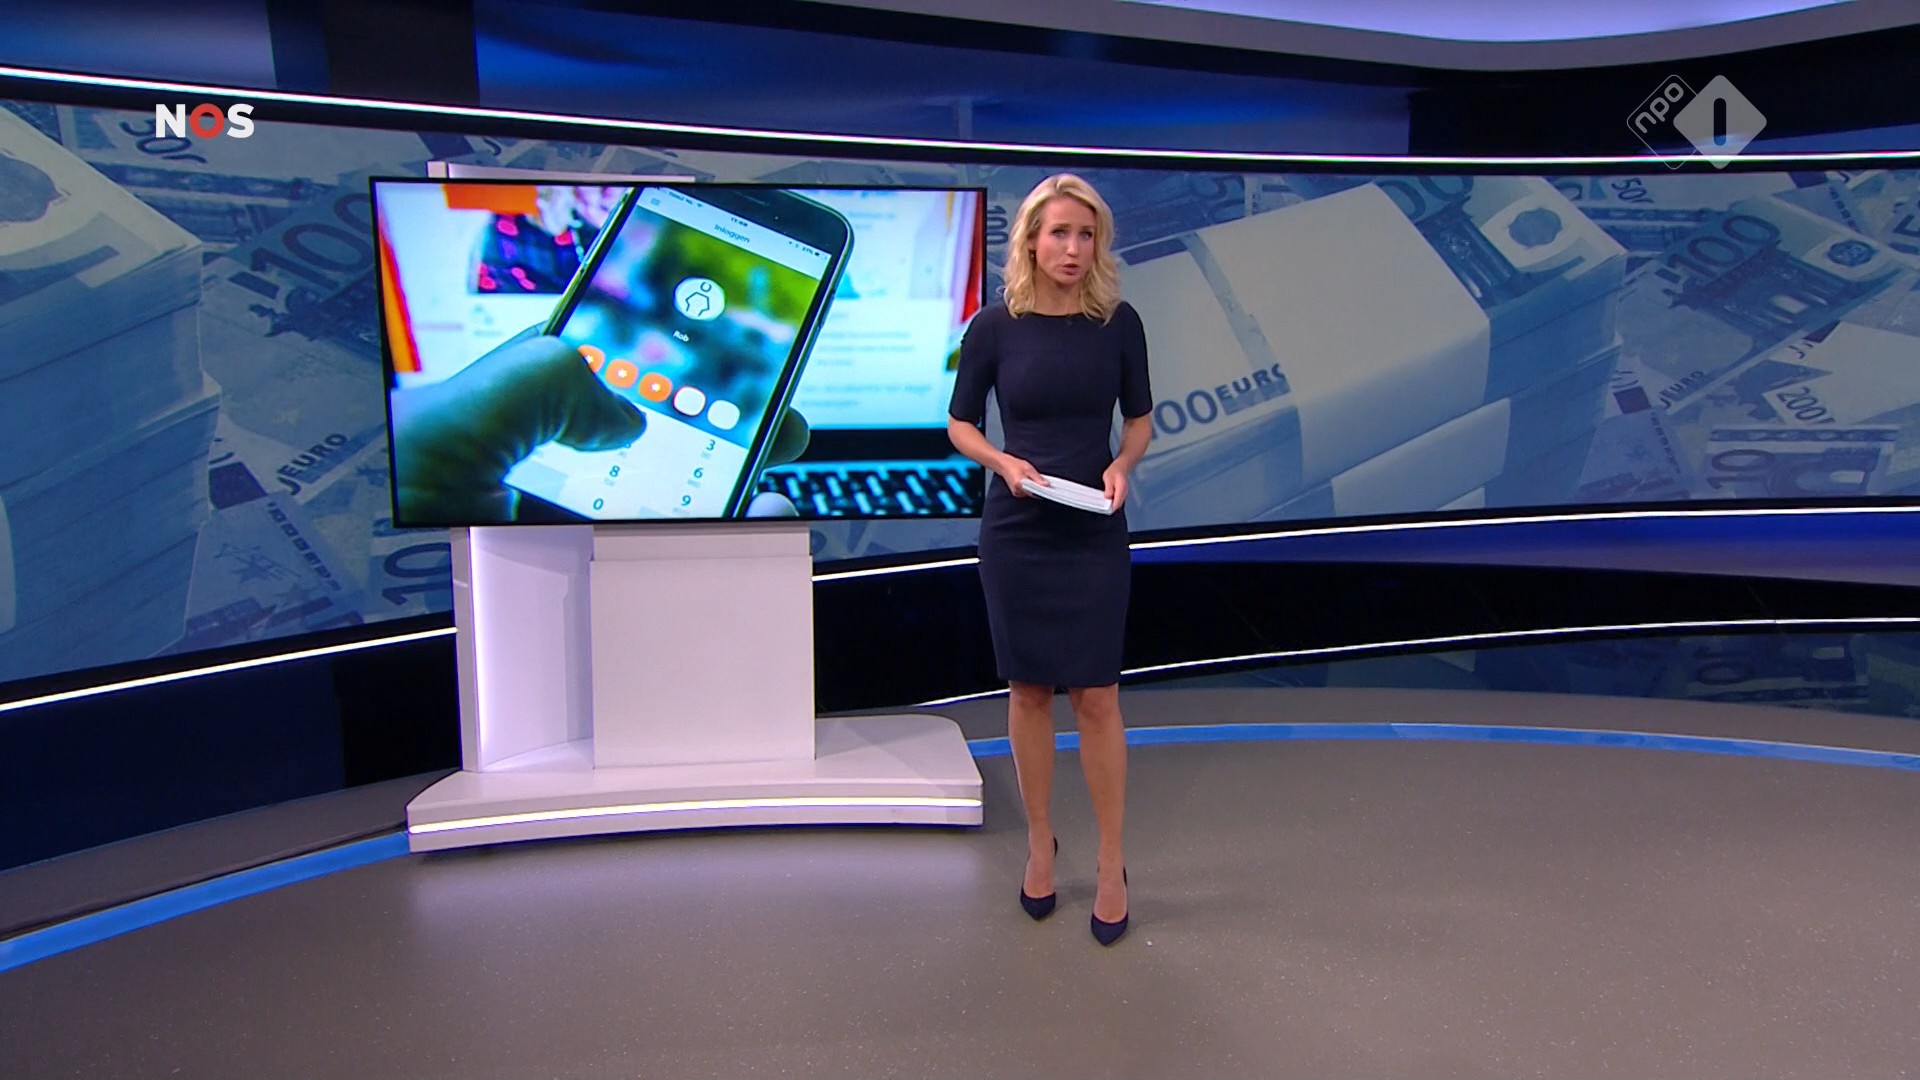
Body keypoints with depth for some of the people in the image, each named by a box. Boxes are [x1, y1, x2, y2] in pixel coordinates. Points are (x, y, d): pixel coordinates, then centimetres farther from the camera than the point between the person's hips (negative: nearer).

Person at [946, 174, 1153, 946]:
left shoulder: (1118, 322, -3)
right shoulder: (995, 326, -5)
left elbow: (1139, 416, 9)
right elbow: (960, 423, 4)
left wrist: (1122, 465, -11)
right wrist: (1003, 461, -15)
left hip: (1094, 533, 0)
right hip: (1015, 531, 0)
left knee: (1096, 697, 1)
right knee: (1027, 691, 10)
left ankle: (1112, 864, 14)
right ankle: (1039, 842, 27)